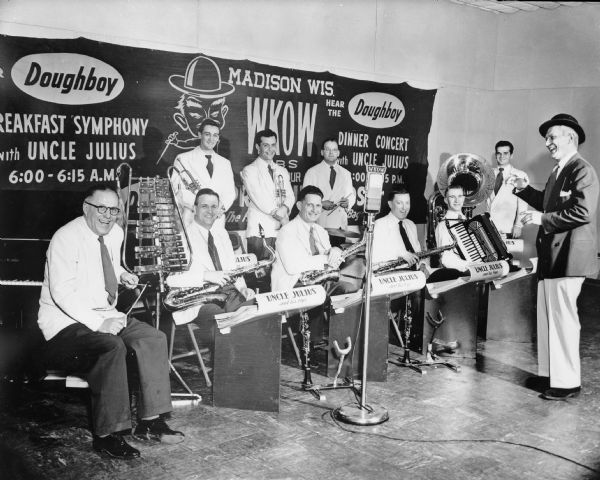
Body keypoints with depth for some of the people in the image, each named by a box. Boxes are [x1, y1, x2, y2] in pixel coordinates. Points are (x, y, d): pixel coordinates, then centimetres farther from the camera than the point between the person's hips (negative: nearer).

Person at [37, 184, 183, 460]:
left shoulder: (115, 233, 6)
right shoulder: (66, 238, -18)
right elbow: (62, 292, -25)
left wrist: (121, 274, 4)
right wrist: (98, 323, -33)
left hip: (104, 315, 8)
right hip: (65, 321, -8)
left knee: (153, 339, -12)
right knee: (112, 347, -34)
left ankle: (149, 422, -6)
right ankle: (105, 435, -22)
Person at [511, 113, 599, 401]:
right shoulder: (557, 172, 17)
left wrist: (542, 219, -21)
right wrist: (525, 189, 13)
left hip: (568, 257, -10)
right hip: (550, 256, 10)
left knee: (563, 319, -4)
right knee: (547, 317, 16)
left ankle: (567, 382, 7)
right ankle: (549, 373, 28)